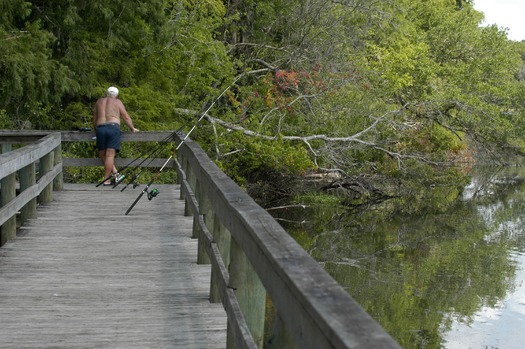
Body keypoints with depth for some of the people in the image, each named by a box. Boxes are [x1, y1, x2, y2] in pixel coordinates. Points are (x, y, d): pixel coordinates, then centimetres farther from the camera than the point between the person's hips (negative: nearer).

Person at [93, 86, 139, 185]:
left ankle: (114, 173, -1)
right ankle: (106, 180, -8)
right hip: (113, 127, -2)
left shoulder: (99, 102, 22)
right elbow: (126, 117, 14)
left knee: (102, 154, 13)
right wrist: (133, 129, 26)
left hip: (100, 128, 2)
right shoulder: (117, 102, 15)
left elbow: (94, 120, 23)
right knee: (110, 155, -6)